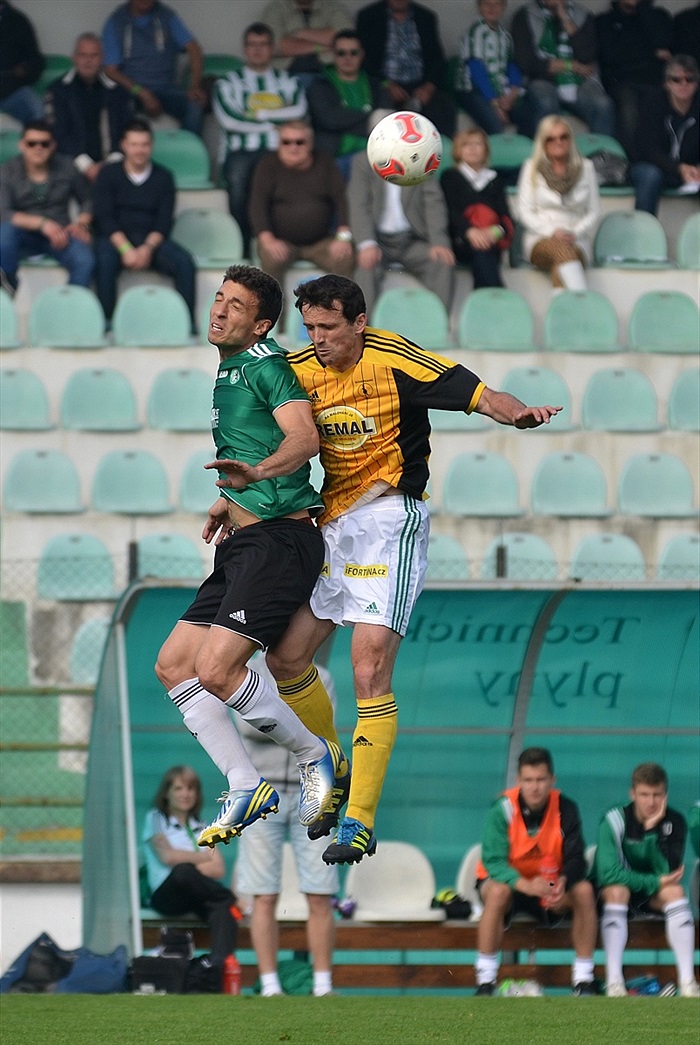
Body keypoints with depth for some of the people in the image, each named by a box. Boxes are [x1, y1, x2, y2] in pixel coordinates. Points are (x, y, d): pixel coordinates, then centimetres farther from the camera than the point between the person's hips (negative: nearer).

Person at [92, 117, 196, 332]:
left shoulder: (163, 178, 9)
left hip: (152, 241, 2)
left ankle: (188, 323, -24)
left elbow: (164, 223, 1)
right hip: (116, 239, -2)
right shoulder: (109, 175, 5)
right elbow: (105, 218, -5)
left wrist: (147, 248, -19)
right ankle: (106, 323, -30)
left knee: (184, 262, -26)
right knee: (105, 261, -36)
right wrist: (126, 249, -20)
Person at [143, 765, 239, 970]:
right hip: (165, 895, -3)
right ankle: (233, 901, -21)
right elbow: (168, 856, -2)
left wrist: (189, 865, -6)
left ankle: (220, 964, -60)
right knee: (182, 872, -40)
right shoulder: (156, 820, 15)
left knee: (221, 908, -36)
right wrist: (204, 857, 9)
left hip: (199, 898, 3)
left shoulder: (202, 828, 25)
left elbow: (219, 870, 10)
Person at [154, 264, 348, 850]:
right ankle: (246, 789, 9)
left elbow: (304, 438, -26)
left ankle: (318, 756, 0)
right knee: (173, 665, 4)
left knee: (216, 670, -19)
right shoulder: (226, 371, 19)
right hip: (242, 540, 10)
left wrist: (257, 472, -42)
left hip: (281, 537, -10)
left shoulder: (267, 365, -10)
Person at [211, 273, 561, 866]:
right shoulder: (301, 372, 3)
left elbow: (477, 394, -16)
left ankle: (360, 822, -10)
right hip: (330, 525, 7)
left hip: (390, 518, -7)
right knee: (285, 660, 9)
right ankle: (332, 775, 32)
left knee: (370, 672, -15)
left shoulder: (394, 361, -13)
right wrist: (237, 487, -3)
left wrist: (519, 413, -36)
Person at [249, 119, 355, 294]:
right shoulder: (268, 166, 4)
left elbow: (342, 200, 2)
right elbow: (258, 205, -7)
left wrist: (343, 237, -16)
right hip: (282, 242, -1)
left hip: (321, 243, 1)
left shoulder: (324, 163, 9)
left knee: (345, 259, -28)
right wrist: (267, 240, -25)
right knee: (272, 259, -35)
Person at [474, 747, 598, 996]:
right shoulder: (504, 808, -18)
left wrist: (563, 884, -38)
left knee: (584, 891, -25)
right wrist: (527, 885, -42)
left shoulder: (565, 808, -11)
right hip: (508, 881, -3)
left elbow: (575, 859, -14)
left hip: (550, 885, 3)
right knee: (497, 892, -37)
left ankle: (583, 980, -17)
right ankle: (485, 982, -32)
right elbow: (493, 861, -25)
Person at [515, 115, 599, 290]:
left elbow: (594, 212, 11)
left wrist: (575, 233, -9)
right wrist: (552, 232, -12)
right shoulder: (532, 168, 10)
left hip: (576, 241, 1)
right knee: (561, 249, -38)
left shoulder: (585, 168, 13)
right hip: (540, 240, -1)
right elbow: (524, 212, 4)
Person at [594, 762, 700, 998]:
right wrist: (655, 882, -26)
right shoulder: (615, 820, -19)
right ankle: (613, 981, -40)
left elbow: (667, 873, -22)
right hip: (616, 892, -3)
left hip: (653, 897, 3)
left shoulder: (674, 822, -11)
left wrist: (652, 830, -30)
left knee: (675, 891, -29)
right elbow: (608, 873, -29)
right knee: (617, 890, -36)